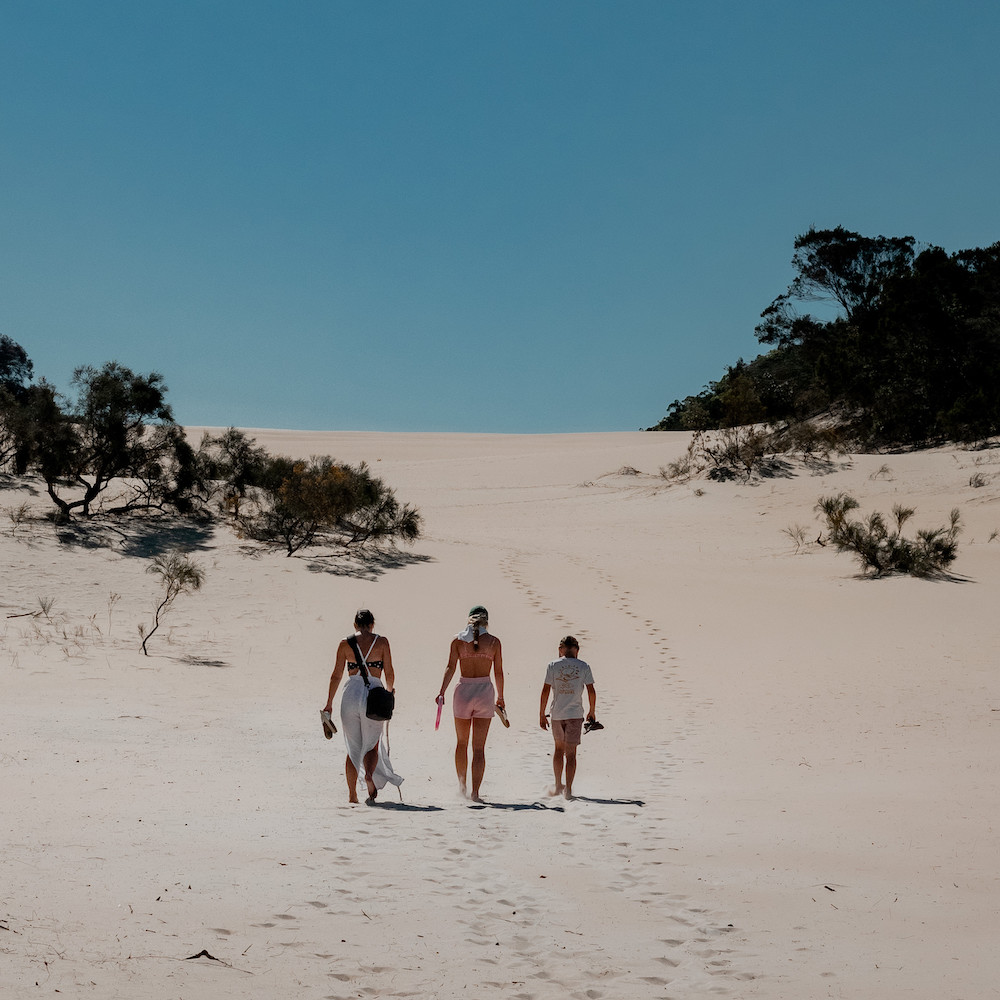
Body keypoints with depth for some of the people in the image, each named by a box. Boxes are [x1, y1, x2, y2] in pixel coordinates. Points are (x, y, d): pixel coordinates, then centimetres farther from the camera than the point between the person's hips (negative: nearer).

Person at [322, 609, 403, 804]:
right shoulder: (381, 642, 3)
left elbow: (336, 676, 6)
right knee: (372, 745, 11)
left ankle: (352, 793, 9)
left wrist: (329, 704, 12)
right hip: (373, 693, -1)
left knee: (353, 747, 12)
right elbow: (389, 673, 4)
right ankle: (369, 774, -20)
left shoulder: (345, 644, 6)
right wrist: (389, 691, 24)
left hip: (351, 693, 1)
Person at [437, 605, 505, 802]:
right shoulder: (494, 641, 1)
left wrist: (442, 692, -13)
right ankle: (475, 792, -6)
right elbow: (499, 672, 4)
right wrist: (500, 697, 16)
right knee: (479, 747, 1)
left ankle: (462, 785, 29)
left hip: (463, 690, 1)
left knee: (462, 742, 20)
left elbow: (450, 667, -8)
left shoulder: (457, 640, 2)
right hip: (485, 690, -1)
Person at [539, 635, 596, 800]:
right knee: (571, 752, 1)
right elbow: (591, 691, 0)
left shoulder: (553, 666, 0)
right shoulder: (584, 667, 0)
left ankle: (558, 786, 25)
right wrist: (592, 712, 13)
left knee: (559, 748, 19)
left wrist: (542, 714, 3)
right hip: (575, 714, -1)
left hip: (557, 713, 1)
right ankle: (568, 789, -4)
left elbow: (545, 690, -3)